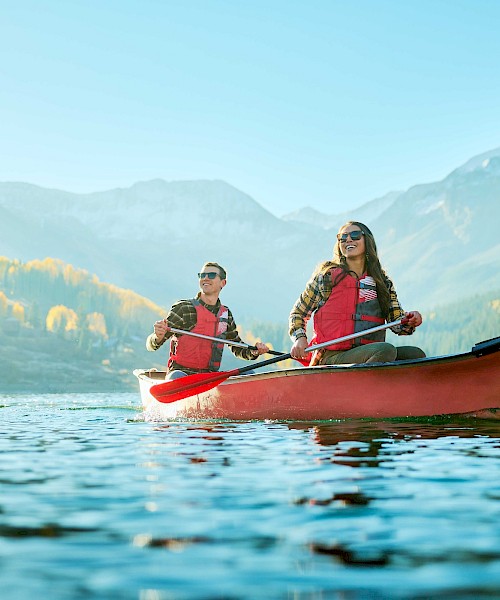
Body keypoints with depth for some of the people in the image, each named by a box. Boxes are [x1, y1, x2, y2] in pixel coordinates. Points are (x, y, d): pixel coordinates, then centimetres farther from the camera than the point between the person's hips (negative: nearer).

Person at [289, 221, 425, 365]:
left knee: (416, 354, -18)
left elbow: (396, 323, 11)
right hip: (332, 357, -5)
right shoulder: (327, 275, 5)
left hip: (368, 355, 5)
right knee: (386, 350, -30)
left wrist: (410, 320, -12)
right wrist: (300, 338, -8)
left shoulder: (383, 282, 15)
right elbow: (298, 313, 11)